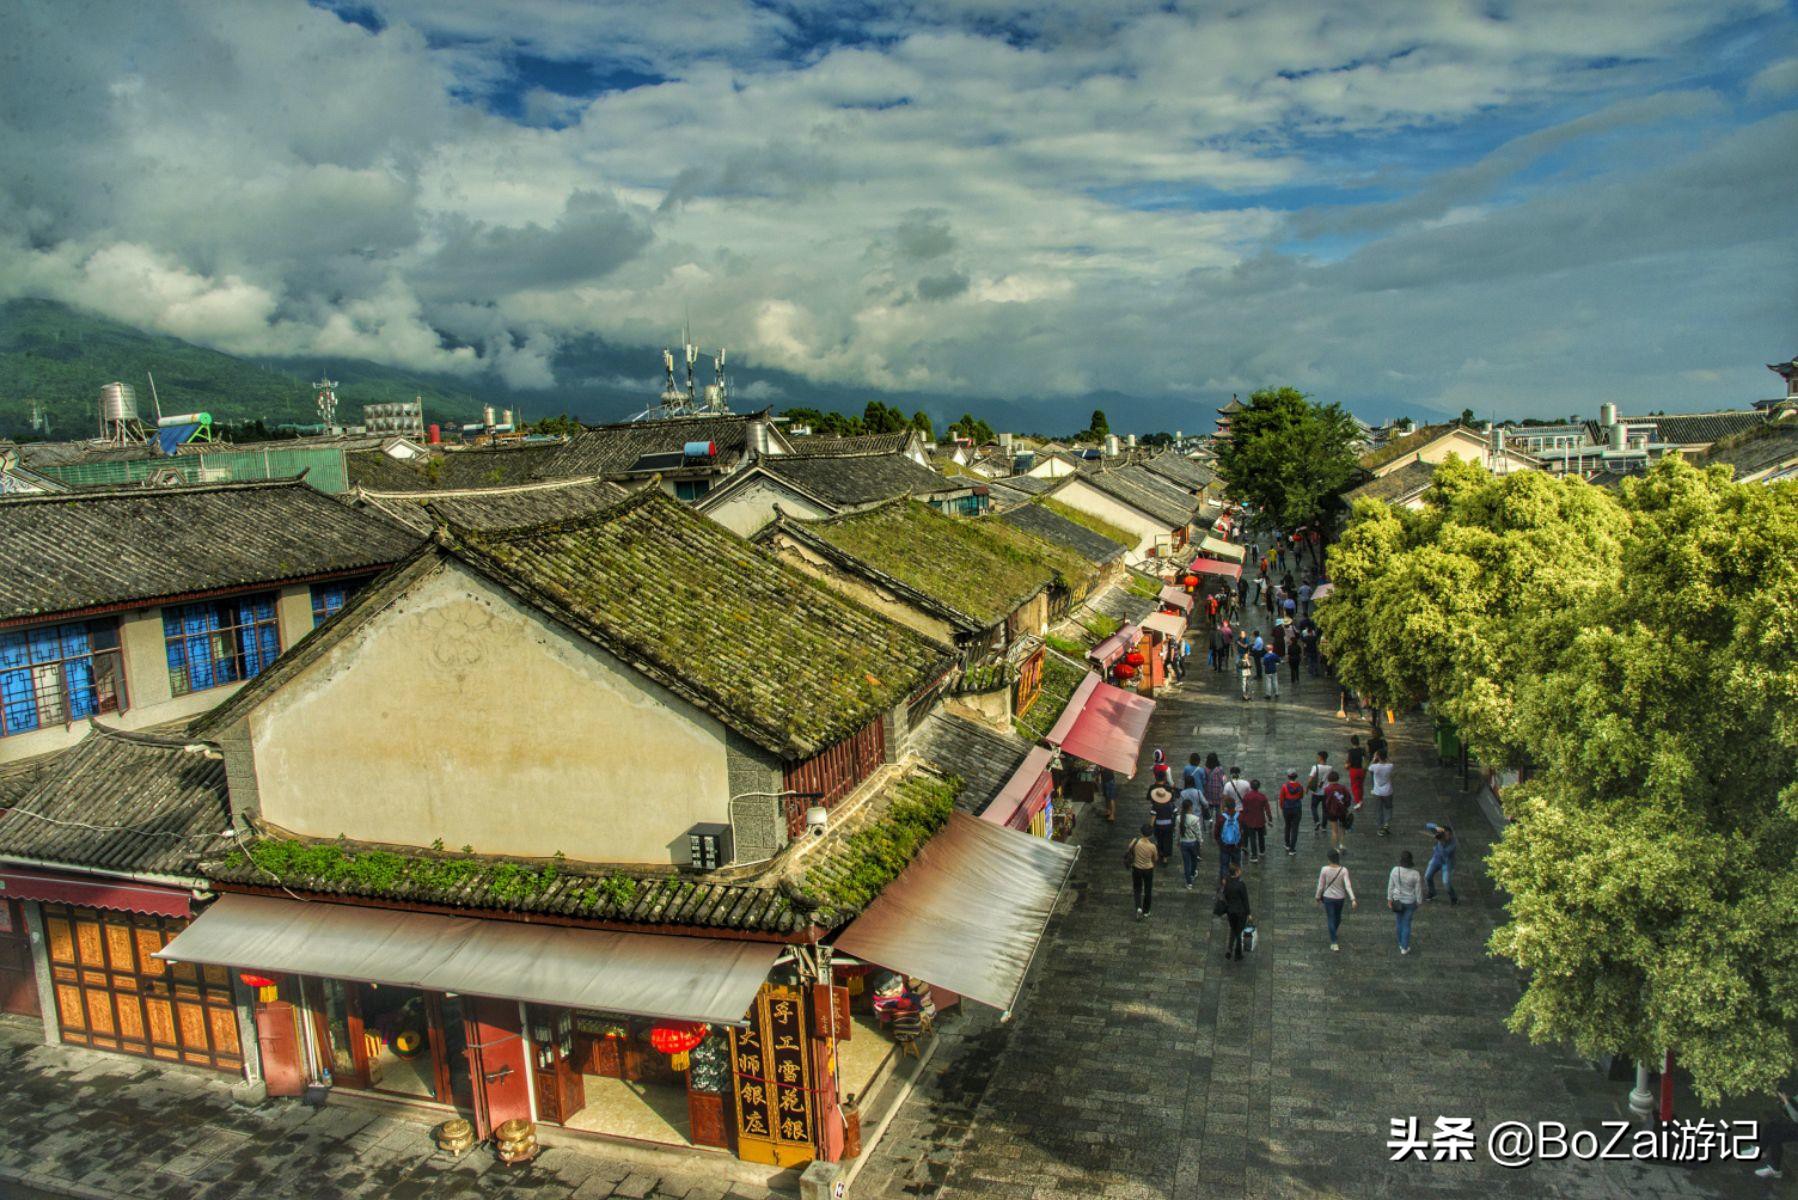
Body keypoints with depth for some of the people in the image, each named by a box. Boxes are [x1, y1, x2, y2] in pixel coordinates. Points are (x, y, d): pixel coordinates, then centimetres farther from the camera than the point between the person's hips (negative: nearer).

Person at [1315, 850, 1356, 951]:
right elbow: (1348, 886, -23)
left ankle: (1334, 943, 3)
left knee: (1331, 919, 7)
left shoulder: (1325, 870, -18)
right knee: (1338, 916, 26)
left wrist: (1318, 897, 5)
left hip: (1328, 897, -2)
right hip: (1340, 898, 2)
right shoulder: (1343, 870, -16)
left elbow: (1320, 886, -9)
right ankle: (1333, 932, 51)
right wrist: (1353, 899, -23)